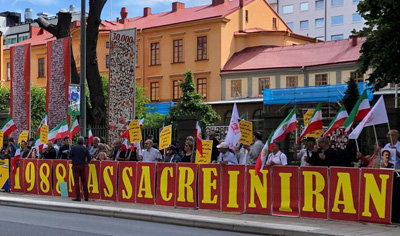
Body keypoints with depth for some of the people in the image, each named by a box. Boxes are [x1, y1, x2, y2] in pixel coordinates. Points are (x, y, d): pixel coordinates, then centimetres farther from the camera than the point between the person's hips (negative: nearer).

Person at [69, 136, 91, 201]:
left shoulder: (73, 148, -4)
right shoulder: (85, 149, 2)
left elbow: (70, 156, -4)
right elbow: (89, 158, 0)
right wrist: (86, 163, 18)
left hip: (75, 166, -2)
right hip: (82, 166, 3)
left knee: (76, 181, 0)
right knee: (84, 181, 9)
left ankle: (78, 197, -2)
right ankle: (86, 196, 9)